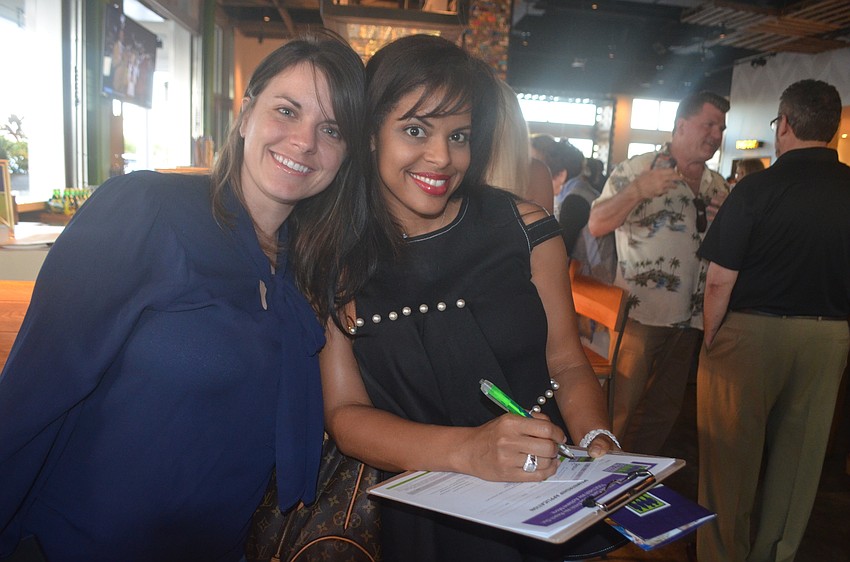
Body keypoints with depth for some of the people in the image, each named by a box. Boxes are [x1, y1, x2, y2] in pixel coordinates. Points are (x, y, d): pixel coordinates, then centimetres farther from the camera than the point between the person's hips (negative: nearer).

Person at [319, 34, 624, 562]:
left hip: (548, 503, 1)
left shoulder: (524, 228, -5)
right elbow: (345, 414, -9)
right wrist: (468, 450, -23)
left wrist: (597, 442, -18)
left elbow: (567, 363, 2)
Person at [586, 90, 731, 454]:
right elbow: (596, 226, -12)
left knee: (664, 410, 15)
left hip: (690, 318, 6)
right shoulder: (636, 170, -5)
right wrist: (637, 190, -24)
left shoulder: (718, 187, 12)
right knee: (621, 407, 0)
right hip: (640, 313, -6)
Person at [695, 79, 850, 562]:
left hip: (752, 332, -4)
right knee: (798, 459, 17)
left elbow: (720, 281, -14)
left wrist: (711, 340, -2)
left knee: (732, 456, 10)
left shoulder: (758, 188, -13)